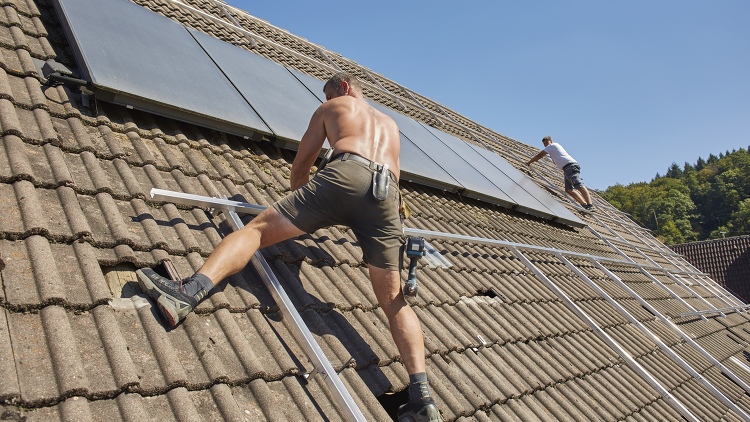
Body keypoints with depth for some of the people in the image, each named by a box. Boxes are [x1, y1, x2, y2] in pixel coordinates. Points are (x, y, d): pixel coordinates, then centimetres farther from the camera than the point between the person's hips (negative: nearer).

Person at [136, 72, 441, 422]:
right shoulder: (391, 124, 41)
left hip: (346, 174, -4)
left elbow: (300, 165, 31)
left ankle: (190, 290, -24)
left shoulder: (332, 107, 30)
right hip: (387, 196, 4)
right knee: (394, 302, 5)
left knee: (258, 228, -2)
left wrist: (300, 205, 45)